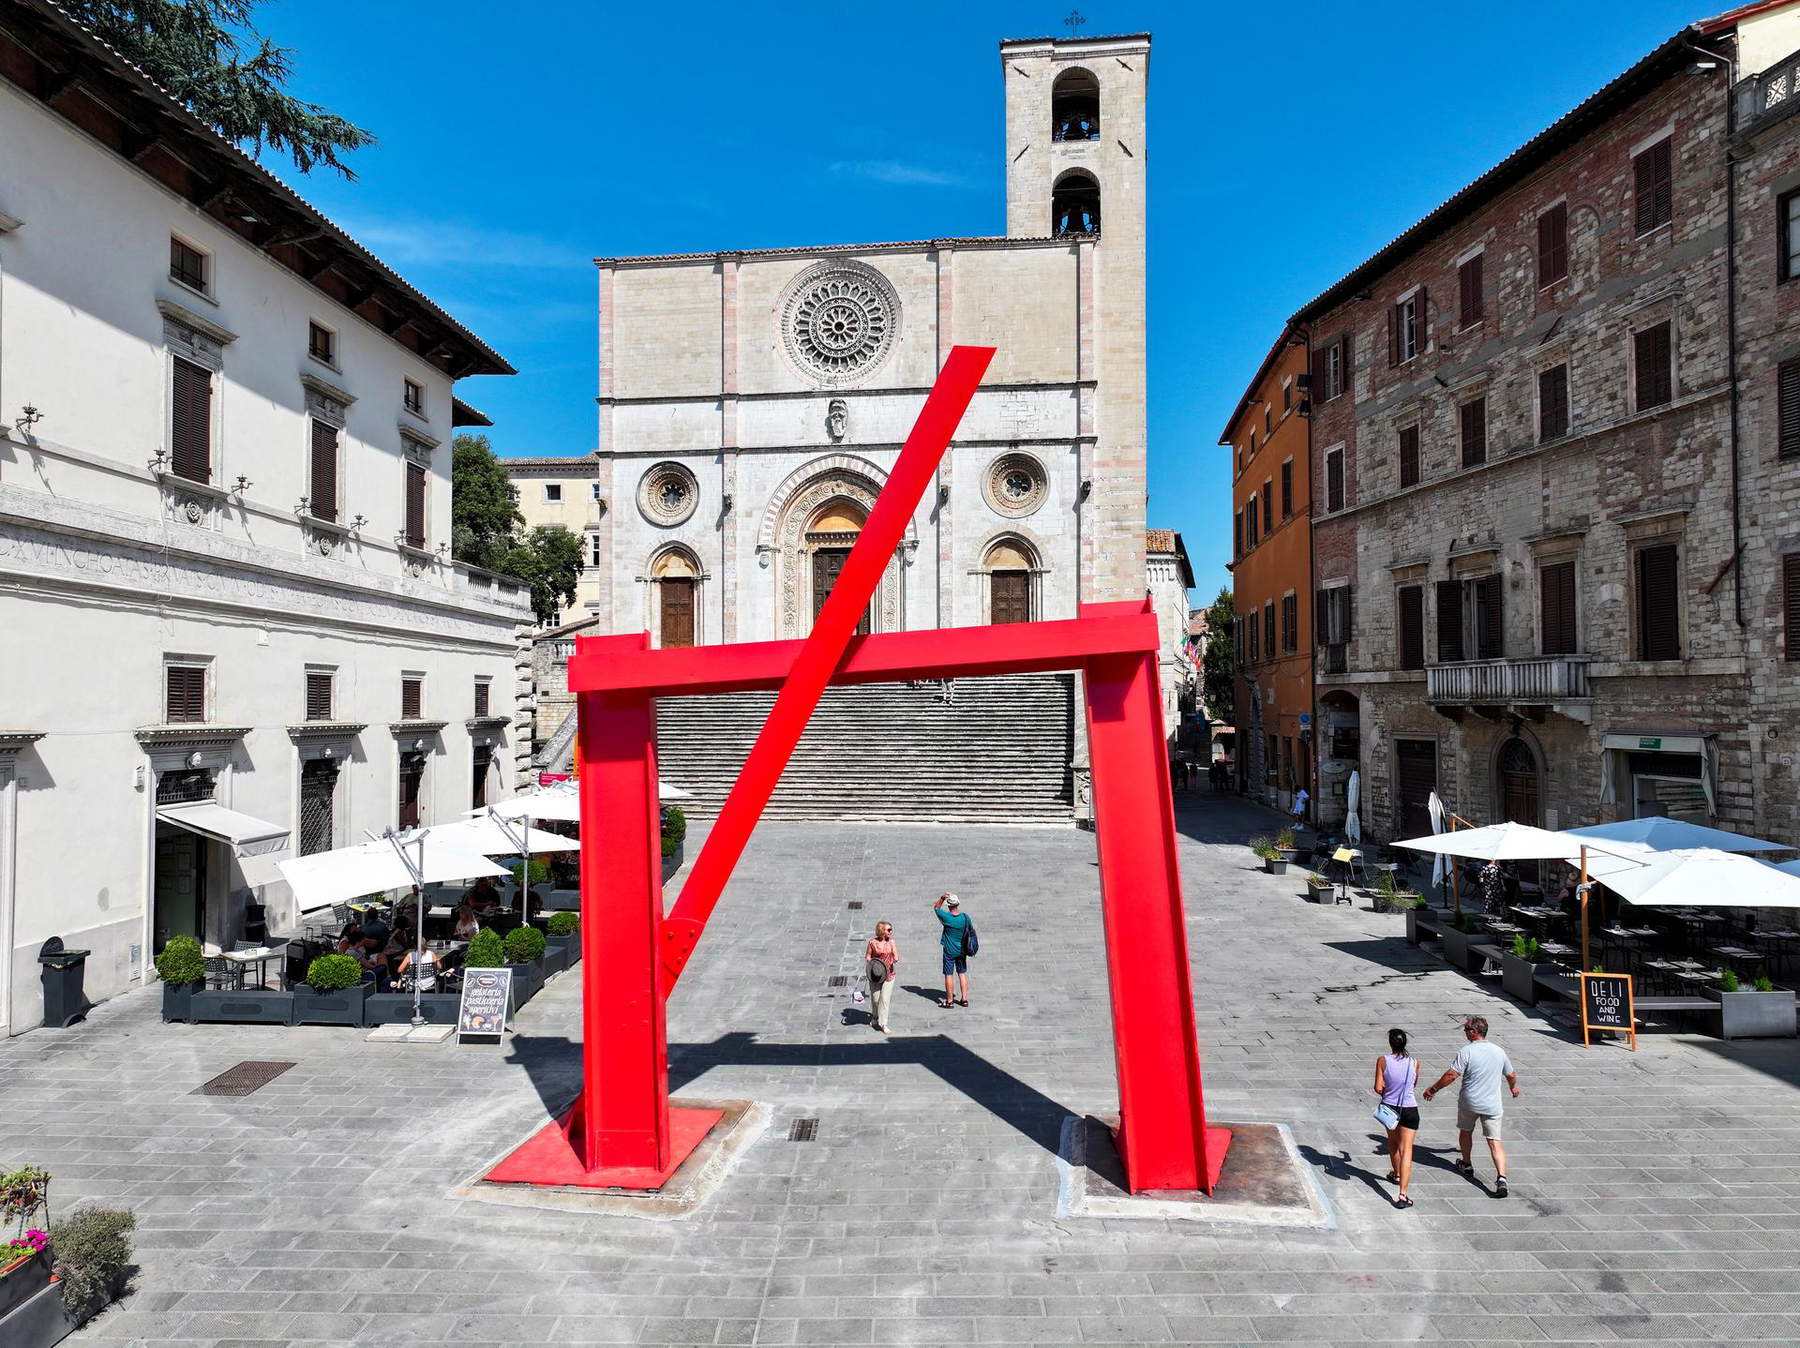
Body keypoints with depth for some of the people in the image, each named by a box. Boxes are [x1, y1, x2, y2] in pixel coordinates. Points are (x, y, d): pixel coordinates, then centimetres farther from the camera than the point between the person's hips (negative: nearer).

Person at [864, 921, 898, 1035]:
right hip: (876, 975, -1)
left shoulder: (891, 942, 1)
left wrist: (892, 944, -13)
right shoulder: (873, 943, -6)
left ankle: (883, 1024, 2)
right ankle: (874, 1017, 37)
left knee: (885, 999, -5)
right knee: (875, 998, 10)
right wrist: (871, 964, -18)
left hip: (888, 974, 1)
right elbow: (867, 956, 0)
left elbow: (896, 959, -1)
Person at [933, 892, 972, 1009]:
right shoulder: (965, 917, -9)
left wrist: (942, 898, -15)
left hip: (949, 951, -4)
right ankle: (964, 999, 17)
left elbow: (936, 908, 0)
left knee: (949, 975, 4)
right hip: (962, 950, 4)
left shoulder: (946, 917, -18)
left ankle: (949, 1001, 10)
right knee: (962, 974, 14)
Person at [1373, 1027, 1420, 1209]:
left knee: (1393, 1142, 26)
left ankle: (1396, 1174, 49)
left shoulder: (1383, 1061, -12)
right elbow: (1415, 1083, 9)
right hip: (1409, 1109, -1)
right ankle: (1402, 1195, -10)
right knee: (1406, 1149, -2)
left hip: (1389, 1107, 1)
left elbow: (1378, 1088, -11)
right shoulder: (1414, 1062, -9)